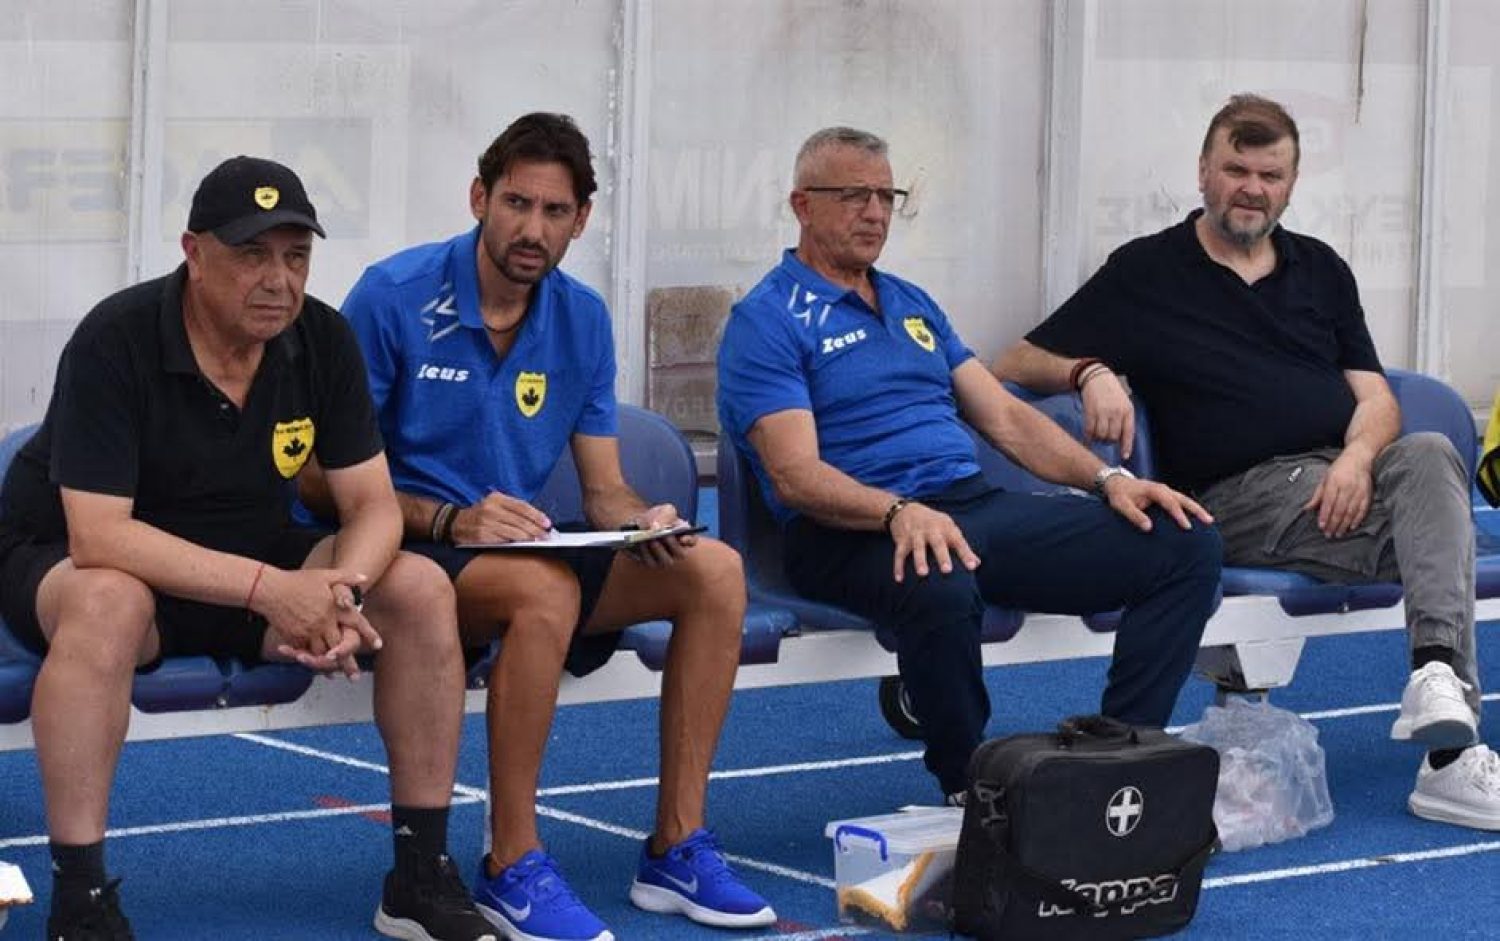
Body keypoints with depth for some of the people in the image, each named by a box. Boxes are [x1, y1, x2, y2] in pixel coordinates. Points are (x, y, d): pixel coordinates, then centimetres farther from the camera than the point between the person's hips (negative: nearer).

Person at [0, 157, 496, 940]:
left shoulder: (323, 339, -8)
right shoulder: (114, 341, -25)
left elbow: (372, 505, -7)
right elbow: (97, 535, -31)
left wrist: (340, 591, -31)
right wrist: (269, 588, -39)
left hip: (246, 567, 5)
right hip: (63, 564, -5)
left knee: (421, 590, -15)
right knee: (108, 602, -41)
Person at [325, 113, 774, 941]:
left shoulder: (582, 320, 5)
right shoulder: (393, 297, -11)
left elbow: (605, 492, 8)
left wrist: (643, 523, -16)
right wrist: (450, 520, -24)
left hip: (523, 549, 6)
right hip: (408, 557, -6)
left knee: (713, 569, -12)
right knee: (546, 588, -37)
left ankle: (676, 850, -8)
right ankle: (511, 869, -25)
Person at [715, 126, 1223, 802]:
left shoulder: (912, 305, 24)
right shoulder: (767, 322, -1)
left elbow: (1004, 417, 21)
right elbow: (796, 477, -13)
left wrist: (1107, 479, 6)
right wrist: (899, 511, -31)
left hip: (979, 509, 7)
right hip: (855, 535, -7)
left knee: (1186, 543, -7)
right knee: (939, 587, -44)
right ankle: (969, 791, -22)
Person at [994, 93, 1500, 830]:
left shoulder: (1320, 270, 22)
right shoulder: (1146, 273, 10)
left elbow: (1375, 397, 14)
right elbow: (1014, 366, 8)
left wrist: (1357, 459, -9)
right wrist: (1088, 372, -14)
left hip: (1348, 474, 4)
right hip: (1239, 493, -4)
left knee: (1429, 457, -33)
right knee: (1429, 527, -30)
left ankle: (1439, 677, -50)